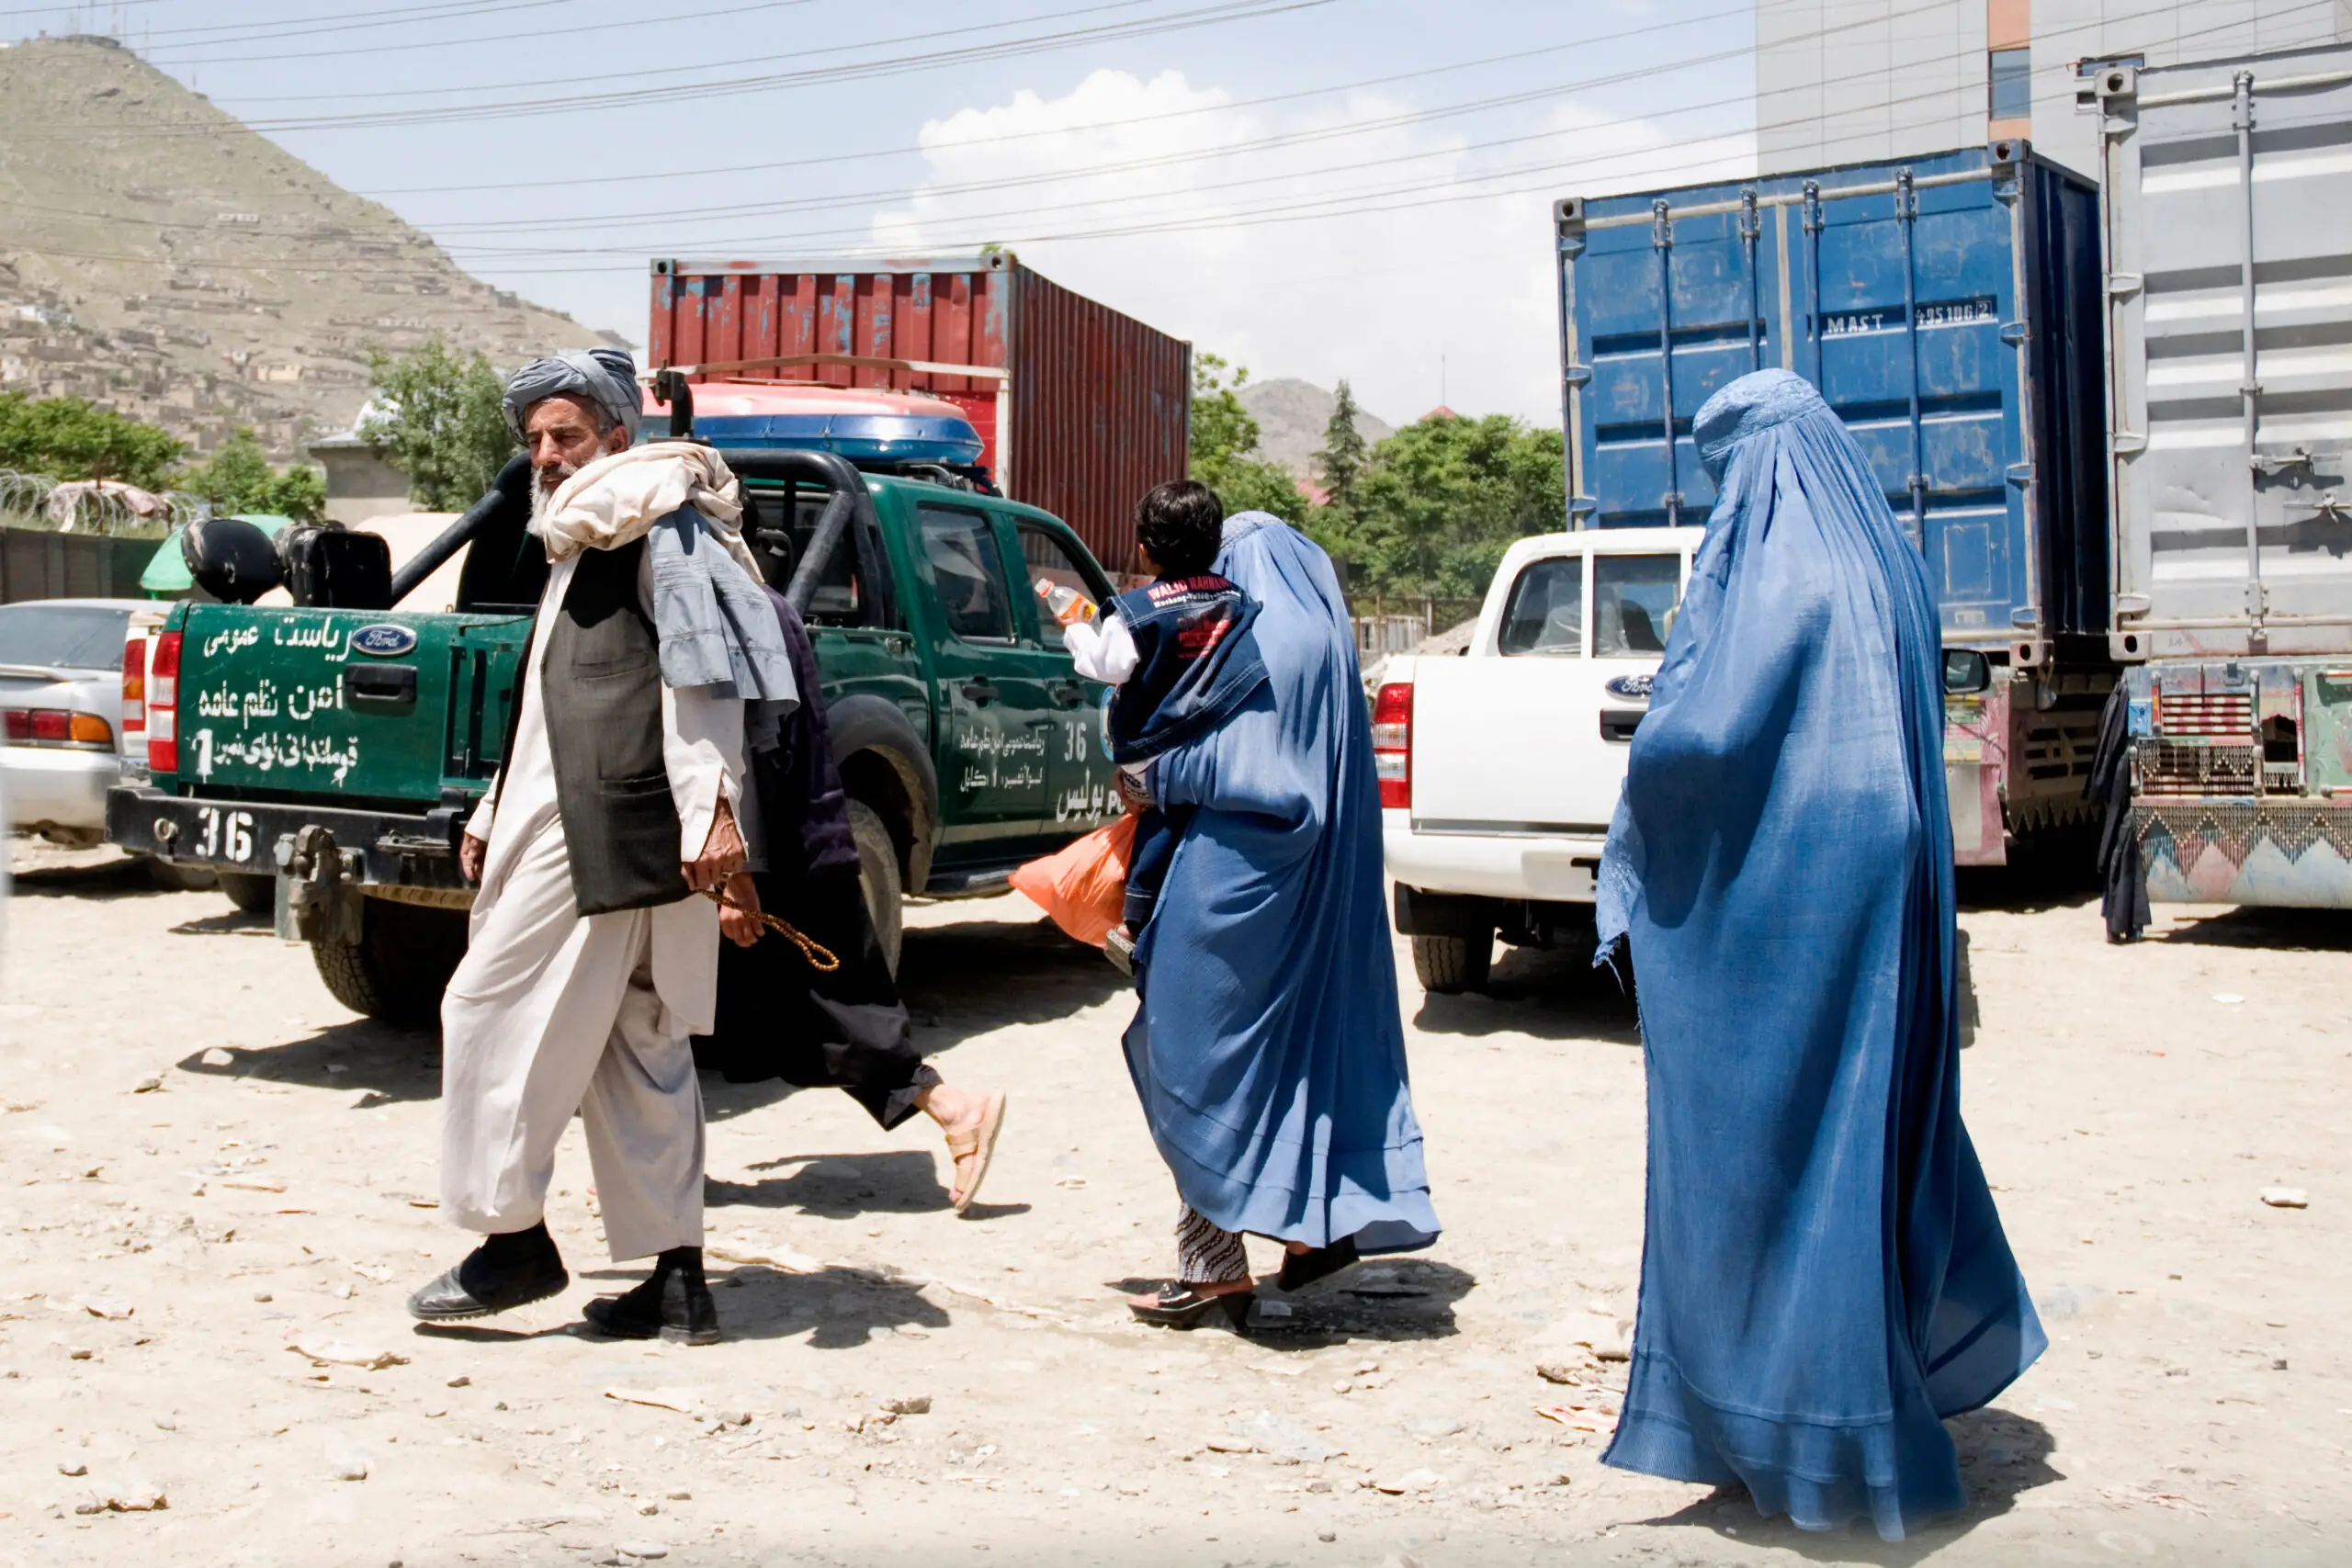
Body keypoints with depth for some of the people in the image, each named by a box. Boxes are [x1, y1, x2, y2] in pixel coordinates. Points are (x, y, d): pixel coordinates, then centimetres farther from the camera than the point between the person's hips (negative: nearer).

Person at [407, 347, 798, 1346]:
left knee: (497, 1011, -4)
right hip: (579, 820, 10)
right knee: (640, 1049, 8)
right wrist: (495, 815, 28)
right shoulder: (579, 544, 26)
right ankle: (678, 1281, 11)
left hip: (610, 827, -10)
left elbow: (703, 673, -18)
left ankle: (513, 1241, 6)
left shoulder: (661, 527, -5)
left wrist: (710, 809, -27)